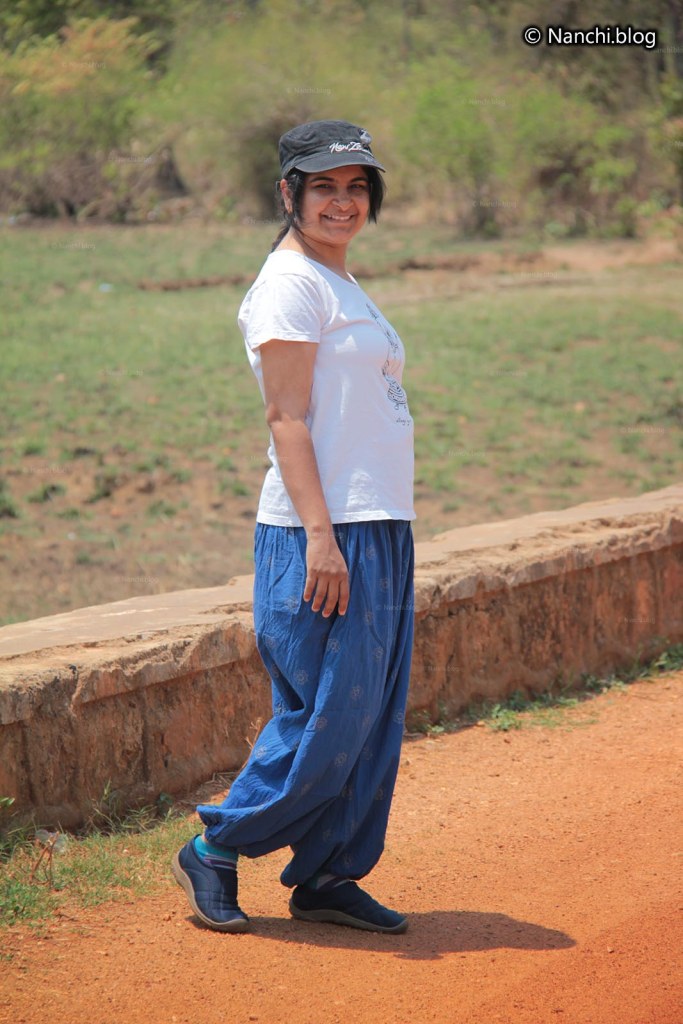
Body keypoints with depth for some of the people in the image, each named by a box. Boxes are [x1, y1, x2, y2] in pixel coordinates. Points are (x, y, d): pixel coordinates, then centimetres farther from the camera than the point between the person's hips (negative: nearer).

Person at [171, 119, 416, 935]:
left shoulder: (343, 286, 19)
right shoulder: (290, 281, -9)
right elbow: (287, 418, -16)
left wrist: (380, 542, 17)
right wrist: (320, 535, -23)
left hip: (379, 532, 9)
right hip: (322, 535, -9)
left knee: (373, 720, 9)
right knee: (328, 716, -7)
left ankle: (327, 877, 17)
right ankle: (215, 852, 7)